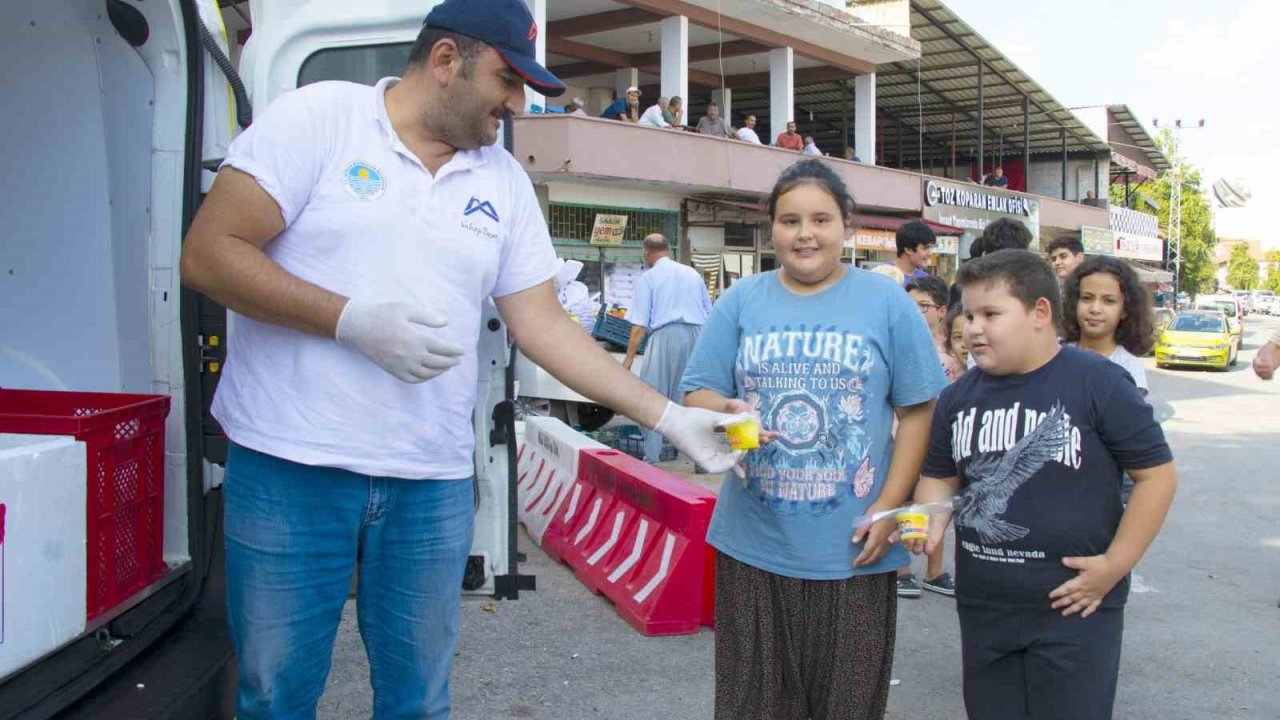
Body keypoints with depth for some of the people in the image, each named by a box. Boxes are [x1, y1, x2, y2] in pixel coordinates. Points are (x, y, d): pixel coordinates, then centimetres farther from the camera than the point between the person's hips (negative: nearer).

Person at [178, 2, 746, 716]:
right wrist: (352, 320, -18)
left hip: (435, 482, 4)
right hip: (289, 467, -3)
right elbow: (209, 254, -8)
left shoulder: (505, 181, 9)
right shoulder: (317, 116, -4)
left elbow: (543, 324, 8)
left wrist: (670, 417, 1)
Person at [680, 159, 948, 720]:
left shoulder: (887, 302, 1)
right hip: (753, 545, 1)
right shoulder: (740, 301, 5)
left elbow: (917, 412, 1)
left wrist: (887, 510, -7)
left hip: (853, 550, -1)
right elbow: (698, 394, 4)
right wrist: (726, 412, -20)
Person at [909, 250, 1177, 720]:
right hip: (983, 606, 5)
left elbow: (1157, 474, -7)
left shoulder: (1098, 383, -10)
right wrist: (930, 521, -8)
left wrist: (1115, 565, -11)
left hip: (1073, 606, -5)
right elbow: (940, 476, 13)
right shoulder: (959, 396, 5)